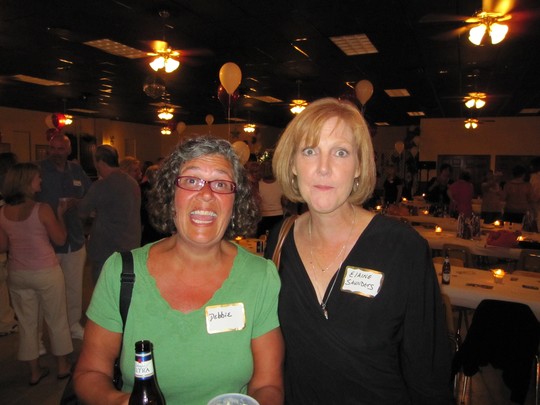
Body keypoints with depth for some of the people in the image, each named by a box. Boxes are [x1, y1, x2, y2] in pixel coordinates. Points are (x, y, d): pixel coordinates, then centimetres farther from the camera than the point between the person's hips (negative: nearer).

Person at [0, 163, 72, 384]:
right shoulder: (42, 210, -18)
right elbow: (60, 239, -8)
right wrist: (60, 213, 2)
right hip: (46, 273, -4)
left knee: (26, 322, 16)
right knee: (56, 319, 13)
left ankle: (34, 371, 28)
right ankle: (62, 366, 27)